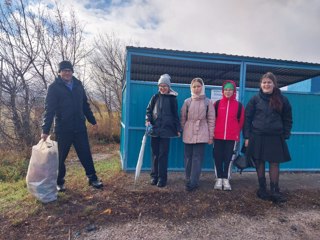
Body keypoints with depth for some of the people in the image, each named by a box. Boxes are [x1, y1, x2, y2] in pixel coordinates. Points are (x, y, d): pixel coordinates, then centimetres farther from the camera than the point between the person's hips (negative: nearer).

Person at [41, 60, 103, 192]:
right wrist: (45, 130, -18)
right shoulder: (54, 88, -5)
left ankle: (92, 178, 20)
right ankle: (59, 182, 27)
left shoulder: (78, 85, 8)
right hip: (63, 129, -3)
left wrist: (92, 121, 16)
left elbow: (85, 105, 15)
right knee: (60, 157, 9)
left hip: (79, 128, 4)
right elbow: (49, 110, -11)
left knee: (86, 155, 8)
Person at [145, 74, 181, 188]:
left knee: (163, 154, 0)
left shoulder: (172, 99, 2)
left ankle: (162, 178, 10)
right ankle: (154, 176, 20)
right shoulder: (155, 97, 7)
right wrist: (148, 120, -10)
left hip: (166, 130, -2)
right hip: (154, 129, 2)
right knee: (154, 154, 8)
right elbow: (149, 110, 9)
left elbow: (175, 115, 5)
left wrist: (178, 129, 3)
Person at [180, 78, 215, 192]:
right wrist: (182, 131, 7)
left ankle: (193, 182, 2)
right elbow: (183, 118, 9)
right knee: (188, 158, 7)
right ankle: (188, 180, 18)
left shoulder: (207, 102, 2)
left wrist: (211, 136, -1)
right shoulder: (187, 102, 6)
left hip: (201, 134, -2)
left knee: (197, 158, -3)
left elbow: (211, 119, 2)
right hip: (188, 134, 2)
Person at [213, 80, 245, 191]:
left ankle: (226, 179, 17)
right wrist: (212, 131, 6)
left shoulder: (238, 105, 4)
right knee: (218, 157, 3)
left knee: (228, 158, 5)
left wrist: (237, 133, 9)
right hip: (218, 136, 0)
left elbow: (241, 121, 9)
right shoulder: (217, 103, 3)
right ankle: (219, 178, 15)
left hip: (232, 137, 0)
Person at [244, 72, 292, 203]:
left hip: (276, 138, 0)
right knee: (260, 163, 7)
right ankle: (262, 189, 20)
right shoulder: (255, 99, 3)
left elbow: (288, 120, 10)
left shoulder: (282, 100, 6)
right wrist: (247, 137, -4)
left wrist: (285, 136, 2)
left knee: (274, 163, 2)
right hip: (257, 137, 0)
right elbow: (247, 118, 2)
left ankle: (275, 191, 13)